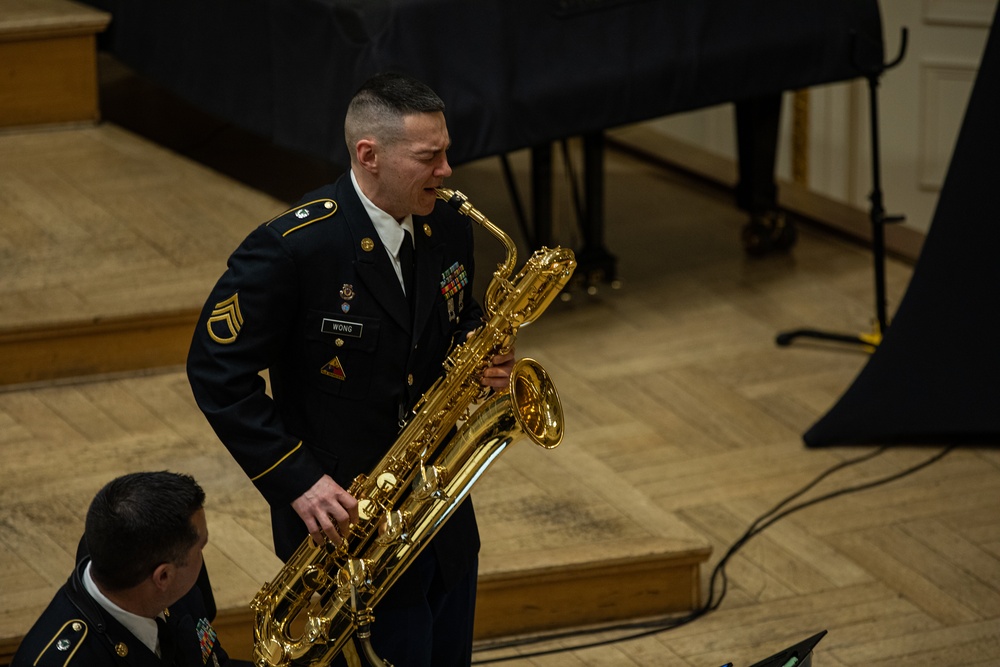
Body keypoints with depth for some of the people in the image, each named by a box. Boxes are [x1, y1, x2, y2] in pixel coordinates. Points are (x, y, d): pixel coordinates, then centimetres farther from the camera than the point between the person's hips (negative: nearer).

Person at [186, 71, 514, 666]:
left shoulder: (450, 230, 1)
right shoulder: (293, 248, -20)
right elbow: (216, 371, -16)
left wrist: (482, 358, -6)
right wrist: (297, 482, -21)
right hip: (344, 519, -7)